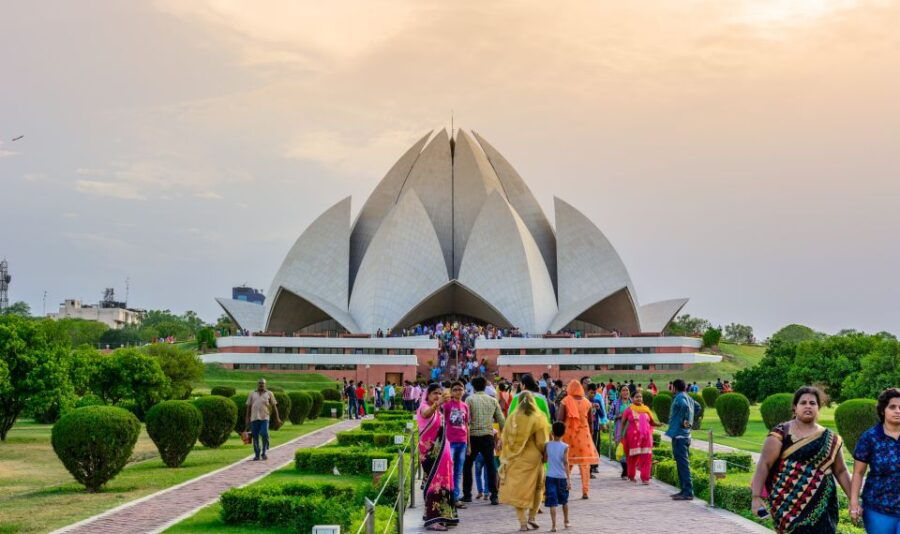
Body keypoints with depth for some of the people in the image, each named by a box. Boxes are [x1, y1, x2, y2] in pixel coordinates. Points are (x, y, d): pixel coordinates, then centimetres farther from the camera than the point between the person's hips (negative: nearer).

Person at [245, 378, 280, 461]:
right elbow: (248, 407, 12)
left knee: (264, 435, -13)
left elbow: (274, 406, 9)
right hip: (254, 418, 2)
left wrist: (277, 418, 3)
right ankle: (257, 455, 11)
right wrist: (247, 419, 5)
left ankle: (264, 453, 4)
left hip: (265, 418, -2)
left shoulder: (269, 394, 10)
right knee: (255, 436, 1)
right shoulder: (252, 394, 13)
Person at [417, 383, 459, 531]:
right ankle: (432, 519, -12)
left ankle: (442, 515, 22)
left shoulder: (439, 411, 13)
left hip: (441, 451, 8)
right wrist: (437, 403, -58)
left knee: (442, 482, 12)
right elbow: (425, 414, -40)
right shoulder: (424, 407, -13)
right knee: (434, 482, -12)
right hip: (430, 452, -8)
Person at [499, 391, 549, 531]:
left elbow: (504, 438, 3)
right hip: (533, 458, -2)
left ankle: (522, 522, 2)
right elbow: (542, 442, -8)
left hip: (515, 459, 2)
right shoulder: (537, 419, -9)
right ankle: (532, 517, 9)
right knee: (537, 488, 17)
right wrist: (544, 454, 8)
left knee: (518, 489, 7)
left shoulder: (512, 418, -1)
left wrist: (507, 456, 13)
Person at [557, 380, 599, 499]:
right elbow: (590, 421, 7)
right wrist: (589, 433, 18)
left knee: (566, 462, 9)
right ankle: (585, 491, 1)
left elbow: (560, 419, -8)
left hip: (568, 433, -1)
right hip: (584, 434, 2)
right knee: (585, 463, 4)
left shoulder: (565, 401, -5)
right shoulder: (587, 402, 3)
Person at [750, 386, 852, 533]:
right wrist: (756, 497, -18)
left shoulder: (830, 439, 10)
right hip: (789, 504, -3)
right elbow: (764, 464, -9)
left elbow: (841, 471, 16)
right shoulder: (782, 433, -2)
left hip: (821, 505, 3)